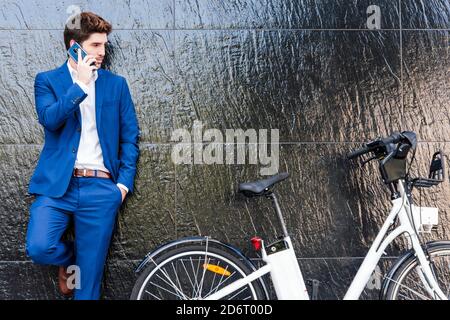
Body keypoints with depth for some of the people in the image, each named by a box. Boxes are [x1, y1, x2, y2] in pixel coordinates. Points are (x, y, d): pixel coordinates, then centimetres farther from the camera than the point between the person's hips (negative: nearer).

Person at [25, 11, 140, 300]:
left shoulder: (116, 84, 10)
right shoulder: (48, 80, 8)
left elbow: (130, 137, 7)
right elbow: (50, 119, -11)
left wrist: (124, 182, -2)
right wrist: (80, 85, -12)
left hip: (101, 188, 0)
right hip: (57, 184, 0)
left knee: (90, 275, 4)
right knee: (39, 248, -18)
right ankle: (69, 258, 17)